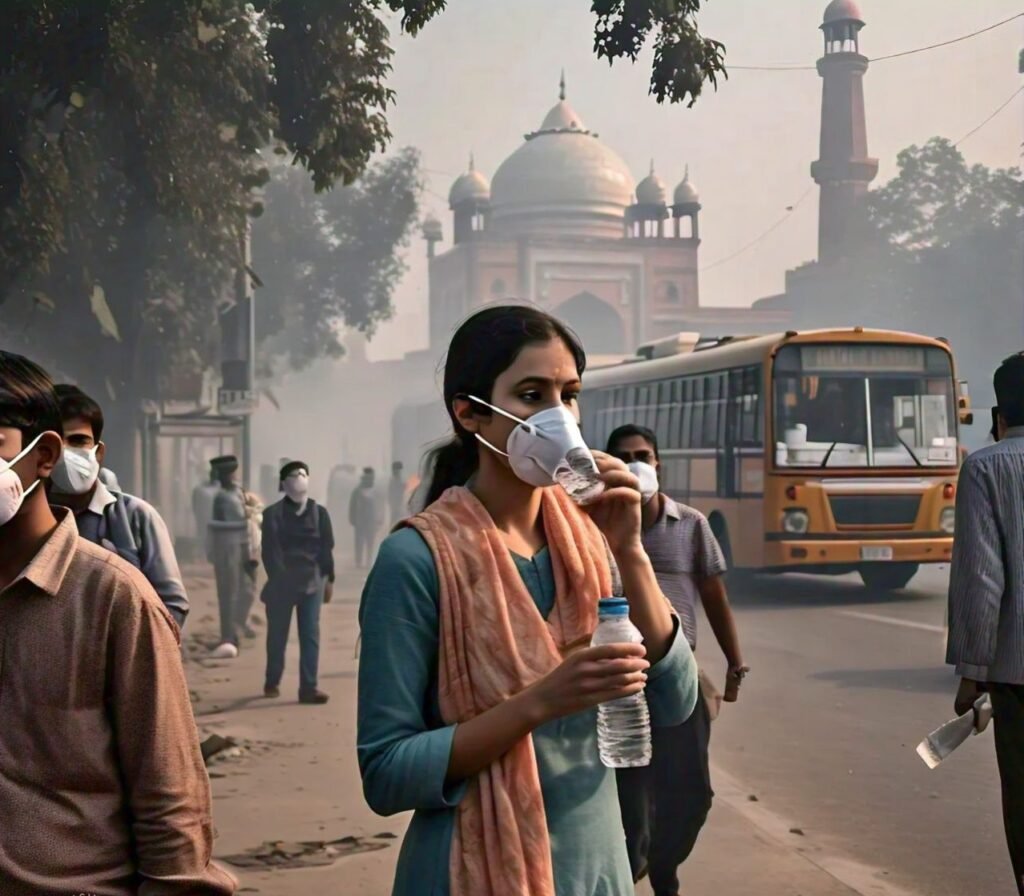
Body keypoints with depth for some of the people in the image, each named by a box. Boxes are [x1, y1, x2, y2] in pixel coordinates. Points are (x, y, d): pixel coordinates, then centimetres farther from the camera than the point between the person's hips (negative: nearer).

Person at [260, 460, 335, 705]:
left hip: (312, 582, 2)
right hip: (281, 582, -1)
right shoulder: (273, 514, -3)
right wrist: (277, 578, -14)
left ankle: (308, 687, -3)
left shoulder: (319, 513, 5)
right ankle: (272, 682, 26)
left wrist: (329, 579, 5)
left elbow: (326, 548, 7)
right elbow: (269, 550, -7)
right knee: (277, 635, 9)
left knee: (310, 634, -3)